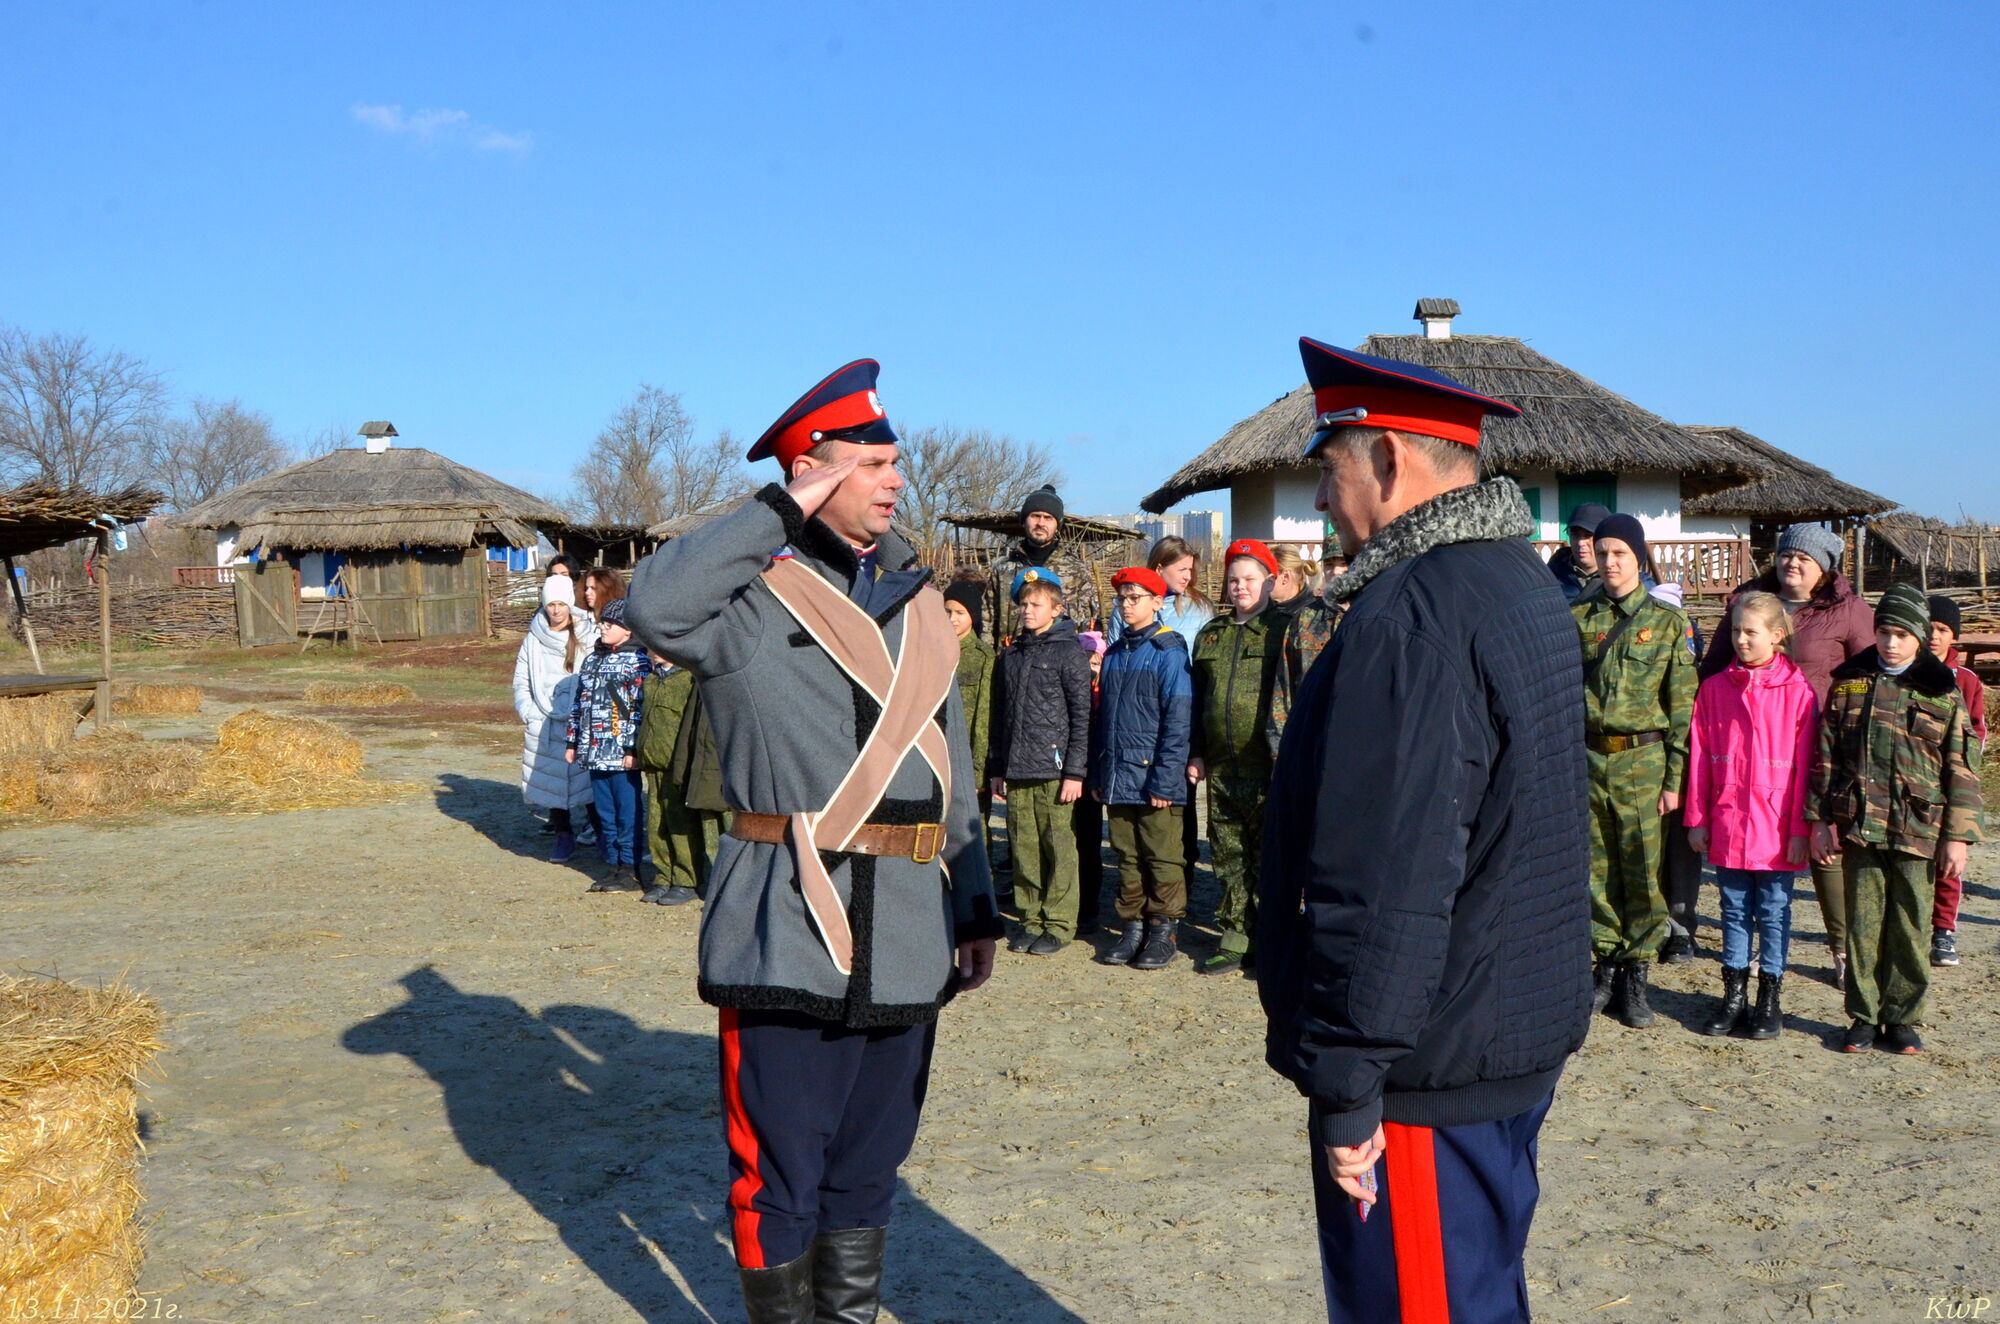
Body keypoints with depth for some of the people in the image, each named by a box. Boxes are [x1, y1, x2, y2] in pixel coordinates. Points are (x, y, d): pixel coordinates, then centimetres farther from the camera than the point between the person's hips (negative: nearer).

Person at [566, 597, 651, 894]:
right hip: (595, 752, 7)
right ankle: (615, 867, 20)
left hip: (622, 754, -7)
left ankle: (631, 871, 5)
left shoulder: (637, 661, -7)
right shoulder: (592, 659, 15)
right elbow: (579, 703, 20)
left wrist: (634, 749, -17)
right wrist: (573, 742, 16)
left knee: (628, 813, -1)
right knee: (605, 812, 11)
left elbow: (641, 709, -13)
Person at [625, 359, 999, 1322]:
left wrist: (976, 909, 13)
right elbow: (655, 605, -28)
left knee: (869, 1163, 18)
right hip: (790, 933, -5)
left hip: (906, 938, 6)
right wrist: (783, 515, -18)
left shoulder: (920, 603, 14)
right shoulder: (755, 597, -4)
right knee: (780, 1170, 6)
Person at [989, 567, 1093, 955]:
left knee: (1059, 848, -3)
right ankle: (1031, 920, 17)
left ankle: (1059, 925, 7)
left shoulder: (1069, 652, -2)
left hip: (1054, 769, -5)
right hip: (1016, 770, 5)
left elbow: (1083, 716, -6)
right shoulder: (1011, 654, 15)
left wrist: (1075, 771, -11)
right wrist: (997, 768, 16)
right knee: (1023, 848, 7)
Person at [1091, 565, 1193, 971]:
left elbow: (1177, 720, -11)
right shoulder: (1114, 654, 14)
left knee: (1163, 859, 1)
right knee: (1127, 857, 12)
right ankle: (1132, 927, 20)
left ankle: (1164, 933, 10)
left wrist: (1165, 780, -16)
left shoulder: (1169, 652, -6)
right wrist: (1097, 774, 11)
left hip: (1154, 778, -6)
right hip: (1118, 778, 6)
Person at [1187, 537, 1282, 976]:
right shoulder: (1210, 634, 16)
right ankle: (1234, 939, 20)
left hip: (1269, 771, -5)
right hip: (1221, 771, 5)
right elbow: (1198, 701, 20)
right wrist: (1196, 755, 15)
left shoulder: (1285, 629, -1)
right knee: (1229, 860, 10)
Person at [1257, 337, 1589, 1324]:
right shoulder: (1522, 582, 11)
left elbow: (1383, 882, -27)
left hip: (1427, 1066, -10)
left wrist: (1345, 1088, -21)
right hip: (1522, 1033, 10)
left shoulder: (1409, 619, -23)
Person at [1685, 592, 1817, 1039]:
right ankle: (1734, 997, 20)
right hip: (1728, 826, 3)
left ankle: (1770, 999, 18)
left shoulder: (1798, 691, -5)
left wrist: (1801, 828, -7)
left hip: (1776, 828, -3)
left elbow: (1805, 763, -5)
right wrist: (1697, 819, 4)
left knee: (1773, 912, 7)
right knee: (1734, 910, 11)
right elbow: (1699, 758, 5)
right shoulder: (1715, 689, 3)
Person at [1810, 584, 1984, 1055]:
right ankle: (1863, 1016, 16)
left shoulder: (1943, 691, 2)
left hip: (1917, 831, -1)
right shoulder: (1849, 682, 7)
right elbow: (1825, 754, 8)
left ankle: (1902, 1019, 18)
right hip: (1858, 824, 1)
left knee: (1908, 927, 5)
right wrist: (1821, 819, 3)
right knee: (1863, 923, 5)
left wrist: (1957, 835, -3)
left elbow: (1961, 769, 2)